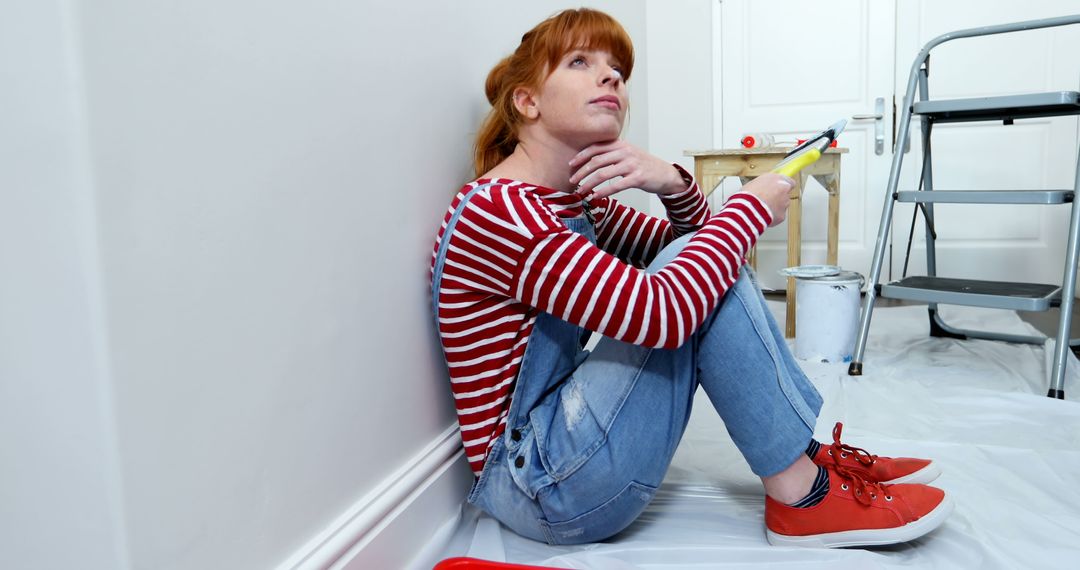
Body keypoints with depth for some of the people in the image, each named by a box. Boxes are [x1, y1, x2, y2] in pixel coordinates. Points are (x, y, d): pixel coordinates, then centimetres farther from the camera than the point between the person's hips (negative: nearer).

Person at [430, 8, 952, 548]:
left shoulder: (581, 200, 9)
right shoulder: (495, 210, -21)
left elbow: (685, 243, 13)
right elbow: (660, 313, -30)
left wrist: (672, 183, -10)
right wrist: (752, 205, -15)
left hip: (563, 437, 9)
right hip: (541, 486, -9)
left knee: (701, 265, 4)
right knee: (686, 293, -19)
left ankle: (813, 455, 5)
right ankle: (800, 495, -6)